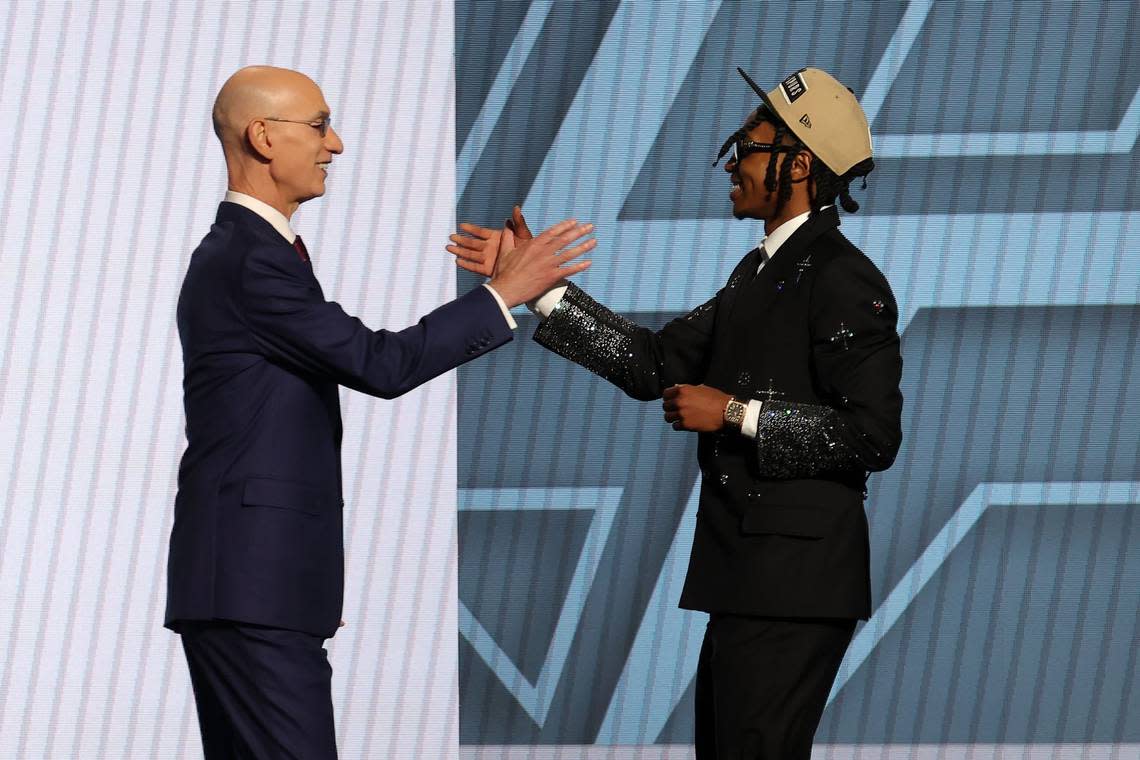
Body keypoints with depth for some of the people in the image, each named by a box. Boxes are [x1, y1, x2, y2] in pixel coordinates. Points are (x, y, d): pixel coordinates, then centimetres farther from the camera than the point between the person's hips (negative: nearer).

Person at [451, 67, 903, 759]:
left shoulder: (846, 281, -12)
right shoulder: (758, 273, 17)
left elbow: (873, 435, -19)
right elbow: (655, 364, 13)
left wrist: (735, 414, -16)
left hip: (792, 589, -10)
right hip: (745, 580, 10)